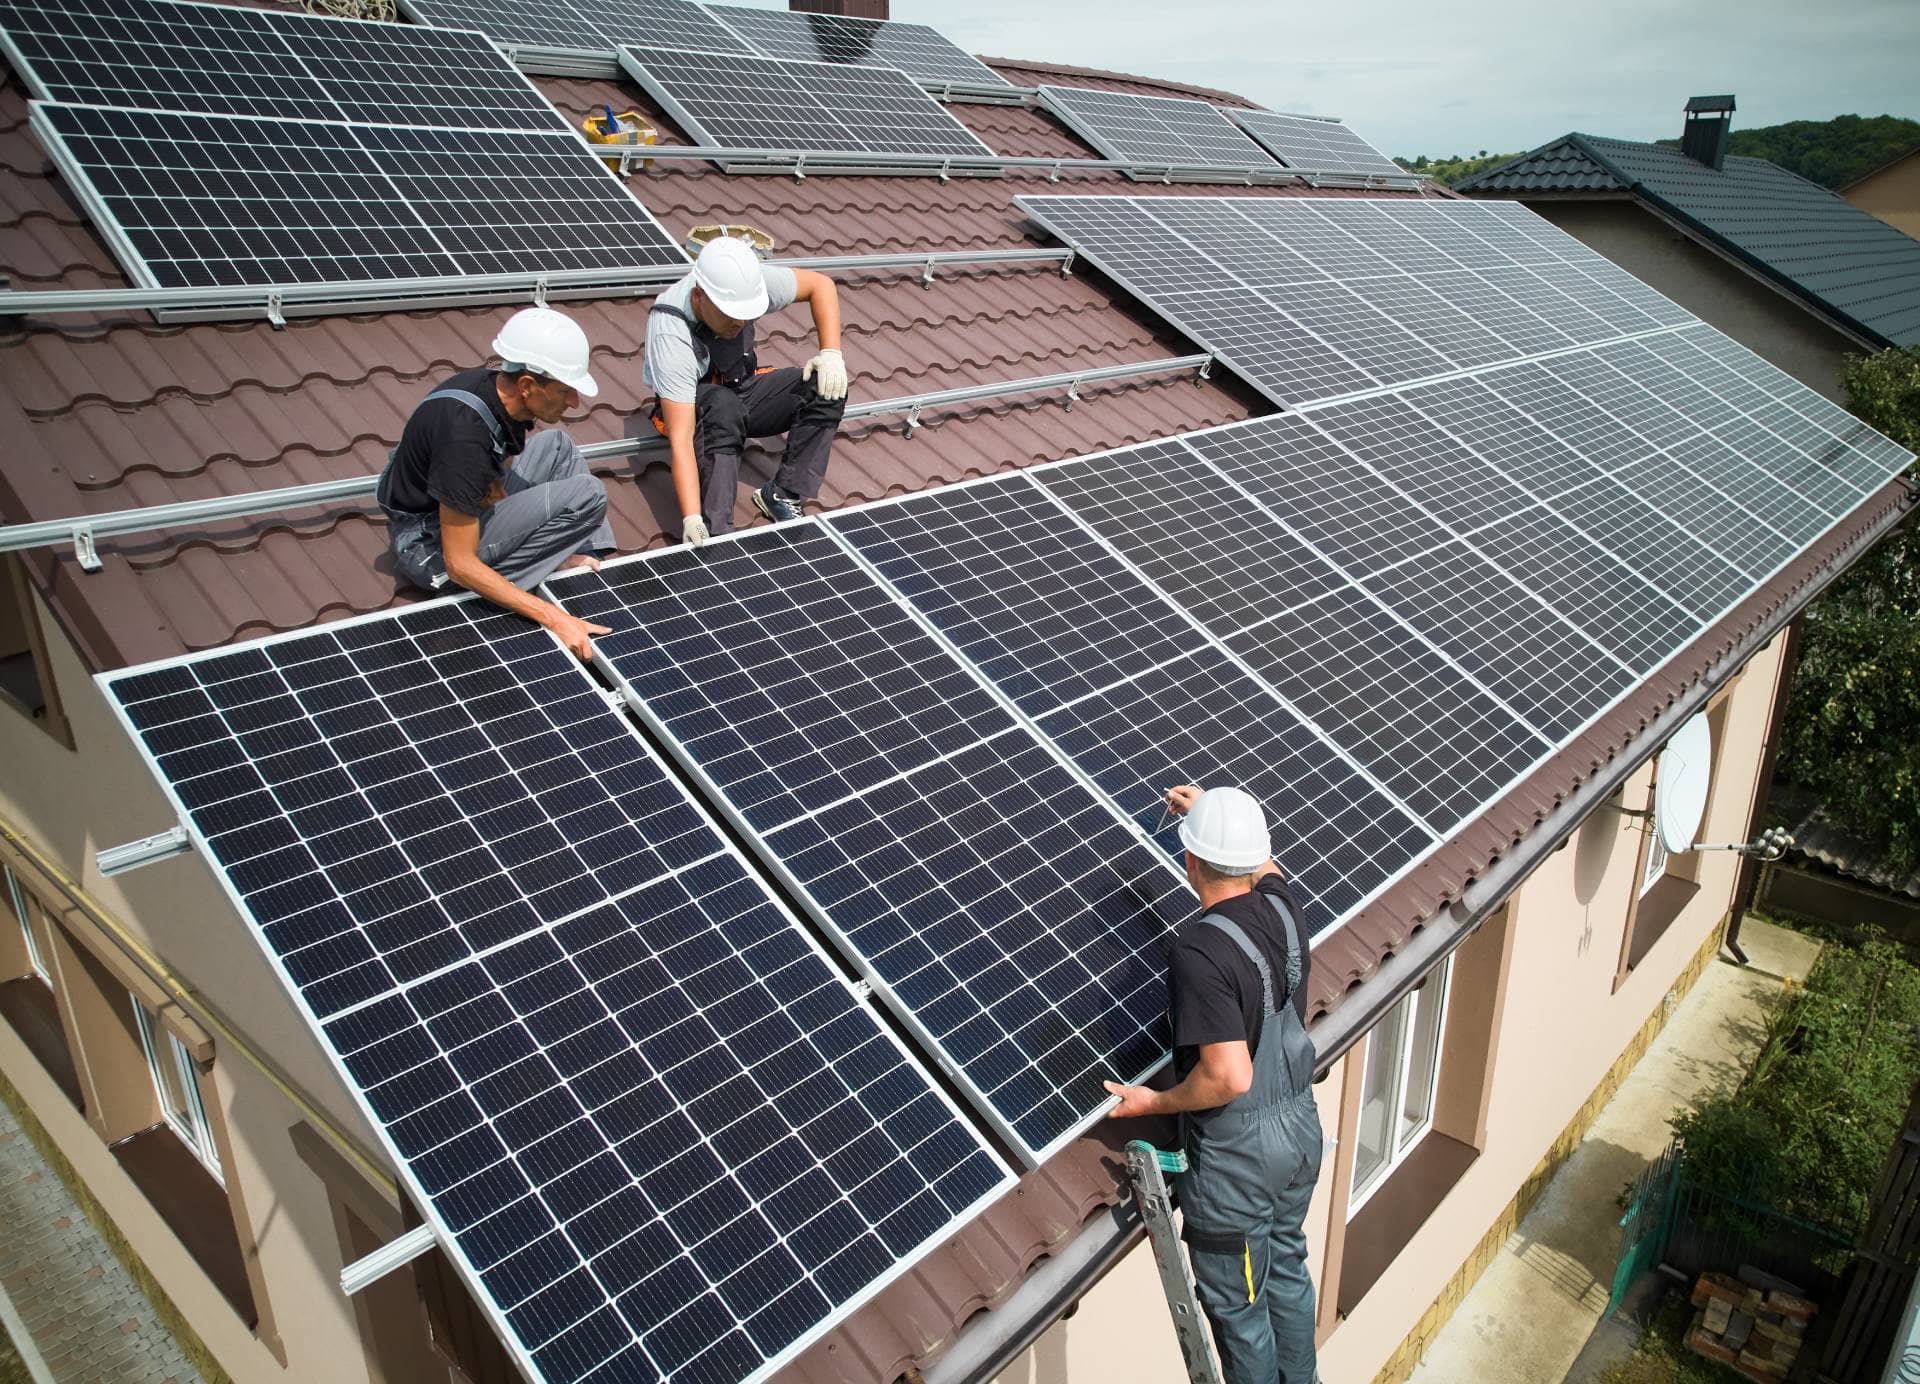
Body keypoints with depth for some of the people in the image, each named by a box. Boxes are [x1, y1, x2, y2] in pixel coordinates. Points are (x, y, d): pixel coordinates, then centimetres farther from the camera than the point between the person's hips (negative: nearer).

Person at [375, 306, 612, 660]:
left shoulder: (499, 390, -8)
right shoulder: (465, 434, -32)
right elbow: (460, 565, -30)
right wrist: (554, 618, -34)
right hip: (431, 545, -9)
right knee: (588, 495, -22)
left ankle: (578, 556, 3)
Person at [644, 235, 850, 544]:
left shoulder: (746, 283, -24)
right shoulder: (670, 338, -36)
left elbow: (821, 284, -7)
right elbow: (680, 440, -40)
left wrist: (831, 353, -20)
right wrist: (691, 519, -47)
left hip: (741, 389, 5)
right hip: (690, 406, -5)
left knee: (827, 385, -19)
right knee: (723, 406, -41)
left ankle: (781, 495, -14)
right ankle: (714, 532, -35)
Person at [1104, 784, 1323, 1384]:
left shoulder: (1197, 951, -30)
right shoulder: (1281, 905, -7)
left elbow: (1228, 1077, -32)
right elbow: (1264, 866, 20)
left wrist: (1155, 1102, -15)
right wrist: (1213, 812, 31)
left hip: (1237, 1153, -8)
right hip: (1300, 1129, 8)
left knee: (1237, 1303, 14)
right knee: (1287, 1269, 28)